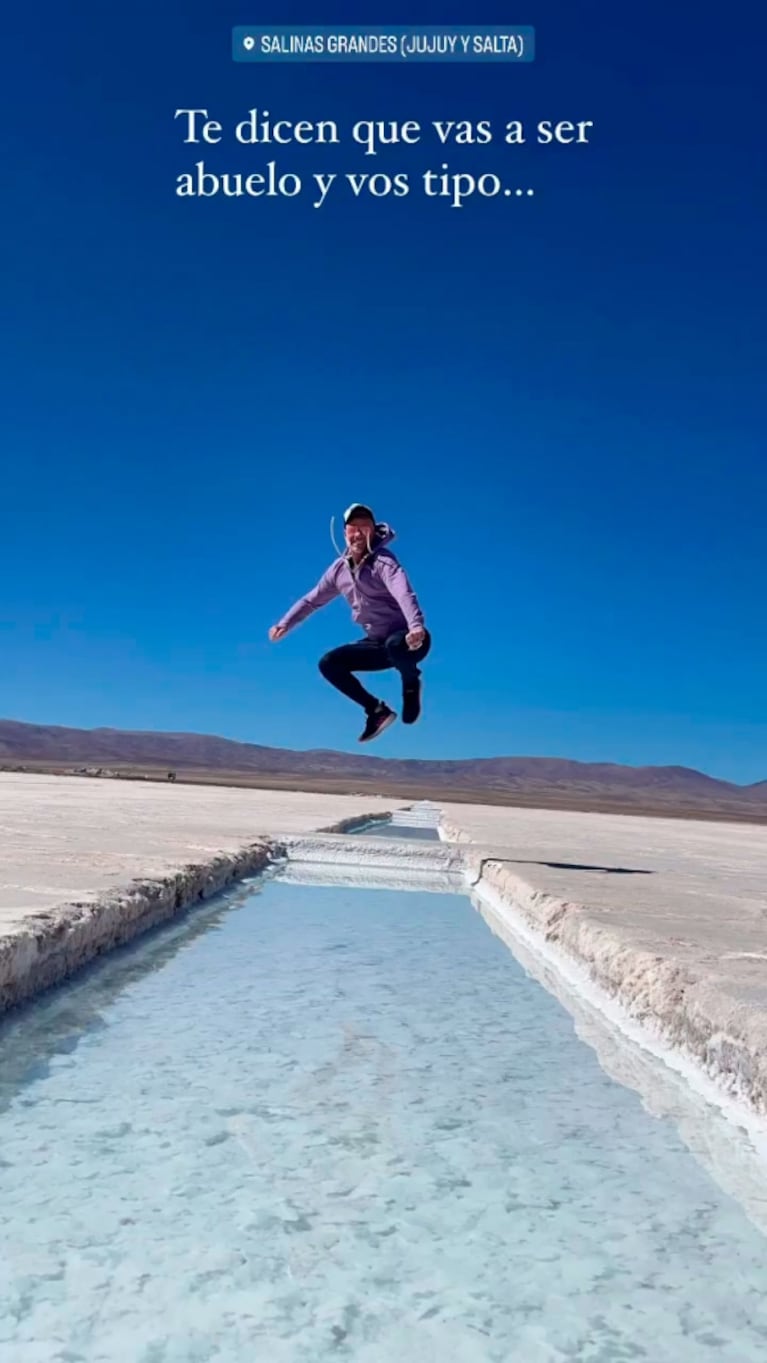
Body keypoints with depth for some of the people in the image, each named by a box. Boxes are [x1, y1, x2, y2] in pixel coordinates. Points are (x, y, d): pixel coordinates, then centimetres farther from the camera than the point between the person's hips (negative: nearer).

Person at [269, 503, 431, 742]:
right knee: (329, 664, -4)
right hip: (377, 643, 7)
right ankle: (377, 710, 2)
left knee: (395, 644, -41)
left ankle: (411, 683, -6)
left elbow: (404, 594, -36)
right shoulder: (339, 569, 3)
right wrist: (284, 624, 5)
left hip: (406, 640, -7)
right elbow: (312, 600, 16)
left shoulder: (383, 561, -18)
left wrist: (416, 627, -54)